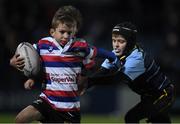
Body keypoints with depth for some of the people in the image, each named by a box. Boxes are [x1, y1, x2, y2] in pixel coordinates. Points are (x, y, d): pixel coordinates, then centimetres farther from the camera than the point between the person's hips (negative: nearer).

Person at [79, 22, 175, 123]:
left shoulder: (137, 58, -31)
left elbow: (118, 78, -42)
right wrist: (86, 83, -37)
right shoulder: (116, 54, -5)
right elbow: (102, 72, -16)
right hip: (149, 96, 9)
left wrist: (89, 80, -49)